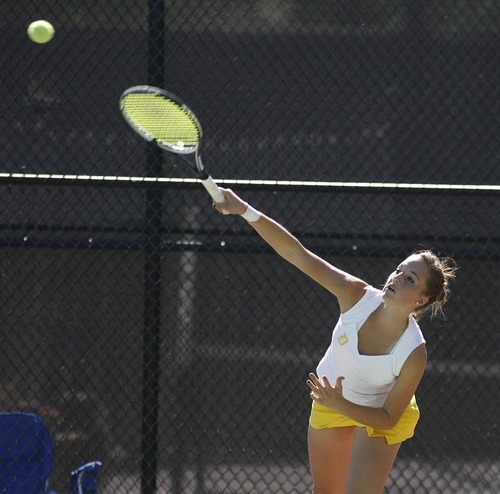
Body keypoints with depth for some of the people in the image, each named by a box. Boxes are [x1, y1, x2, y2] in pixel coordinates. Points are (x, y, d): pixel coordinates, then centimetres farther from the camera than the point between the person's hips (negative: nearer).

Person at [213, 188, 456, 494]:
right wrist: (247, 212, -42)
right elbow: (298, 254, -33)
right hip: (331, 399, 4)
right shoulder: (358, 296, -30)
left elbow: (388, 419, -24)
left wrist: (339, 405, -39)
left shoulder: (414, 354, -35)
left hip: (379, 415, -4)